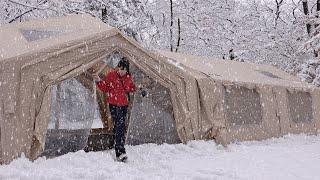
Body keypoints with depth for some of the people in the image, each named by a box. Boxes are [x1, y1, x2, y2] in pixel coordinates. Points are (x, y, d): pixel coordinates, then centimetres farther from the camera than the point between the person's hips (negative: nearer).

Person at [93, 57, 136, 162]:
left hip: (124, 104, 5)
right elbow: (105, 88, -1)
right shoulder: (111, 75, -7)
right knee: (119, 125, -17)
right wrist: (99, 81, -16)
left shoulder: (128, 77, 6)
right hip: (114, 104, -5)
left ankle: (119, 149, 30)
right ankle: (120, 153, -22)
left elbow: (132, 88, 21)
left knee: (121, 127, 14)